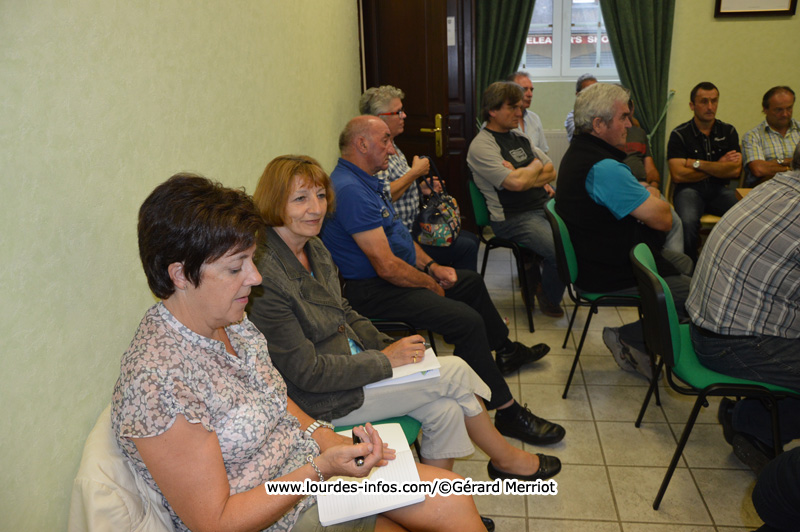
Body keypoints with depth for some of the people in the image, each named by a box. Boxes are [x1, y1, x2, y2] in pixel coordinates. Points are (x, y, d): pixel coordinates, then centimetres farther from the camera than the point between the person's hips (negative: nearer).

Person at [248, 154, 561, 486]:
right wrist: (385, 360, -17)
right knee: (455, 372, -6)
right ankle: (505, 458, 19)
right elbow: (307, 372, -23)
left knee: (446, 410, -6)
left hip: (350, 362, 8)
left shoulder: (314, 248, 3)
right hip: (323, 402, -8)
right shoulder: (267, 277, -26)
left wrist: (386, 346, -1)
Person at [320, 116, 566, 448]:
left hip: (397, 274, 12)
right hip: (372, 291, -12)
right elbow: (386, 266, -28)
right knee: (468, 321, -25)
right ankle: (507, 414, -13)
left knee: (472, 283, 24)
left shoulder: (364, 181, 11)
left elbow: (397, 233, 20)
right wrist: (430, 284, -12)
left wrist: (432, 267, 9)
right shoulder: (350, 190, -25)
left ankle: (505, 351, 44)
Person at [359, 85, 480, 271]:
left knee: (471, 239, 13)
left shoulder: (392, 147, 14)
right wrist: (415, 172, -19)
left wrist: (422, 187, 8)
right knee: (466, 248, -15)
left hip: (413, 226, 11)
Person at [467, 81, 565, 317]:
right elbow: (515, 183, -21)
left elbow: (551, 172, 14)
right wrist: (535, 167, 0)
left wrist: (524, 175, -5)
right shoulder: (481, 146, -10)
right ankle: (548, 297, 6)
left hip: (545, 206, 8)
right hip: (513, 218, -8)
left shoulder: (519, 137, 17)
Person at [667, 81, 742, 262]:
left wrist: (697, 163, -5)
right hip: (690, 189, -3)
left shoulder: (729, 131, 12)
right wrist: (718, 166, 0)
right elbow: (678, 175, -9)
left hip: (719, 189, 3)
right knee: (688, 222, -36)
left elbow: (735, 171, 0)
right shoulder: (679, 134, 1)